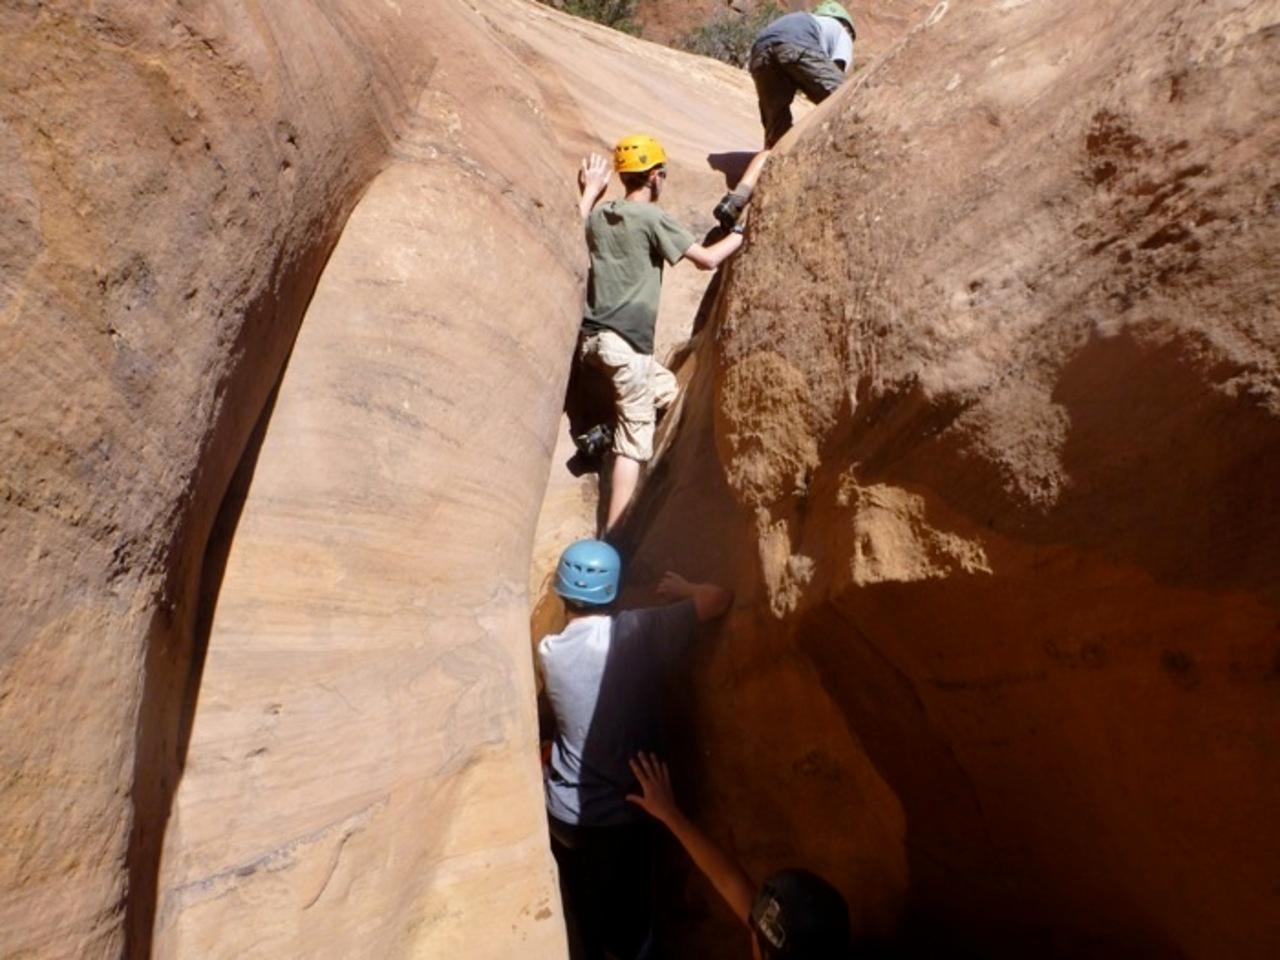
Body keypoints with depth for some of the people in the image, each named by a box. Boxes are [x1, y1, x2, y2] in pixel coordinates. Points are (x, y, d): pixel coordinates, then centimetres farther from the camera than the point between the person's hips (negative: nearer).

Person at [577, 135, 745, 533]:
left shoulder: (600, 213, 13)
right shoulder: (652, 218, -7)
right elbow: (707, 259, -5)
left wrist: (589, 192, 41)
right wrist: (743, 233, 10)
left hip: (590, 336, 8)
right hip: (626, 344, -8)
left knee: (665, 387, 28)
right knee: (633, 443, -3)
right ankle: (613, 535, -4)